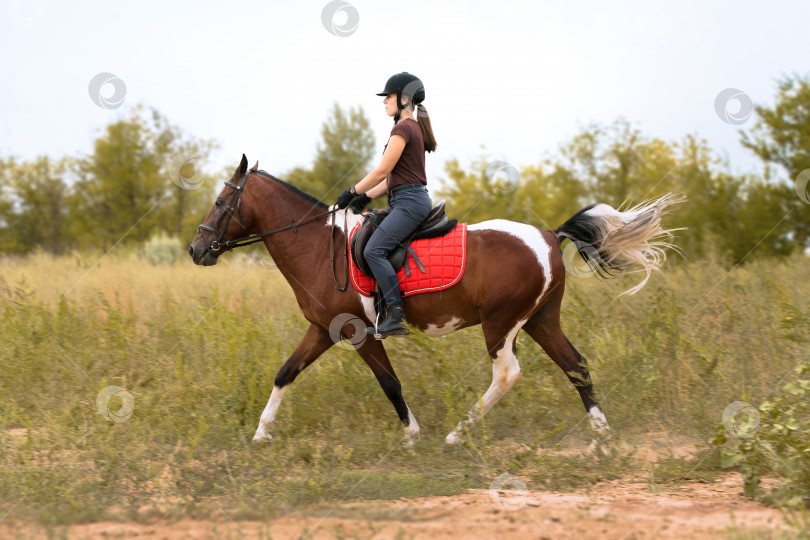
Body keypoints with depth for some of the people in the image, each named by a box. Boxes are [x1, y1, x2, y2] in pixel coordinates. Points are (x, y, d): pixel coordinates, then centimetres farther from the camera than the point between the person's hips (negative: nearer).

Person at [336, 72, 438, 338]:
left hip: (410, 202, -11)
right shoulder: (413, 128, 21)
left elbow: (383, 171, -13)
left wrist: (352, 192, -2)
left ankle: (397, 316, -28)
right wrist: (367, 196, 15)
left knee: (374, 250, -22)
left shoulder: (403, 128, -11)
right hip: (407, 201, 11)